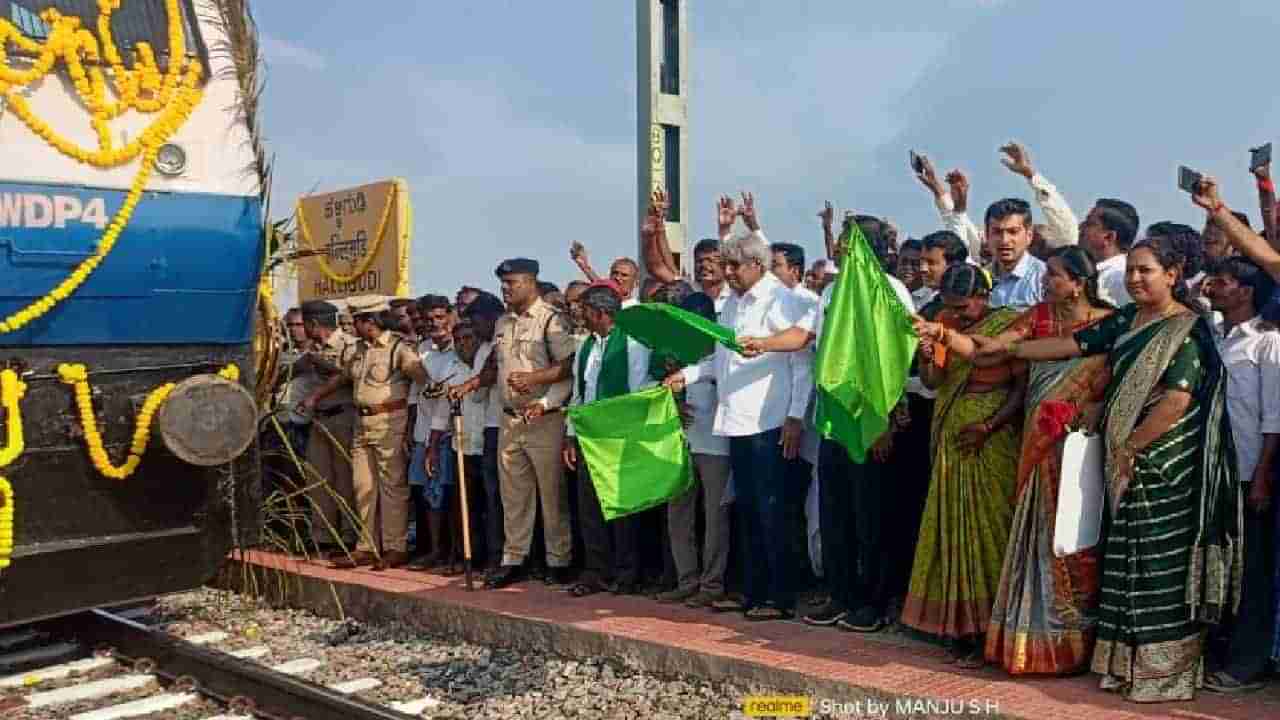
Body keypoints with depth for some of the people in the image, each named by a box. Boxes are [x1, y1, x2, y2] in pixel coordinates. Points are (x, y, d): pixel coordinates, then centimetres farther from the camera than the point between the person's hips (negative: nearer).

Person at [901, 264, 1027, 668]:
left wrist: (988, 426, -18)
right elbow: (931, 382, 2)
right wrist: (925, 357, -18)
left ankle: (988, 632, 5)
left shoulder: (1008, 326, -7)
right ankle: (958, 626, 13)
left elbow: (1023, 386, -9)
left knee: (987, 528, -2)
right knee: (951, 529, 5)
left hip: (992, 441, -5)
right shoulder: (945, 323, 8)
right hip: (953, 441, 5)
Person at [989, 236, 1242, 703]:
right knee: (1127, 563, 11)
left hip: (1166, 468, -7)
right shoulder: (1126, 321, 12)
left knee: (1163, 566, -1)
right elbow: (1072, 346, 12)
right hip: (1126, 465, 7)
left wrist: (1129, 447, -14)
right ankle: (1127, 664, 21)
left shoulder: (1187, 329, -10)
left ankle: (1166, 671, 10)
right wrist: (1010, 349, 7)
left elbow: (1177, 401, -18)